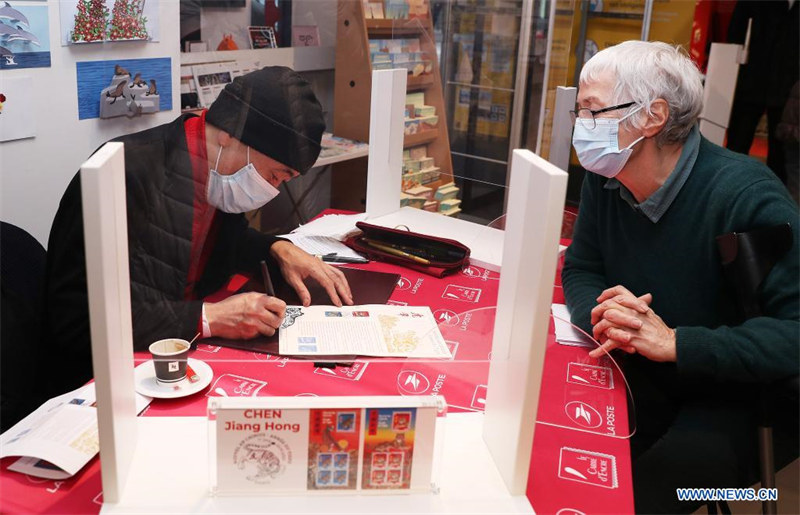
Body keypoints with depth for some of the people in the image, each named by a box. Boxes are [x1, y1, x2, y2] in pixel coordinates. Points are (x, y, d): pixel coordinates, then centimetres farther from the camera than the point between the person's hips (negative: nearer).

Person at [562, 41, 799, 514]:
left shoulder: (746, 195, -24)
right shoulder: (604, 181, -3)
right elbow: (580, 271, 5)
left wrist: (675, 342, -31)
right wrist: (601, 315, -19)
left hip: (738, 398, -5)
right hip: (642, 381, 6)